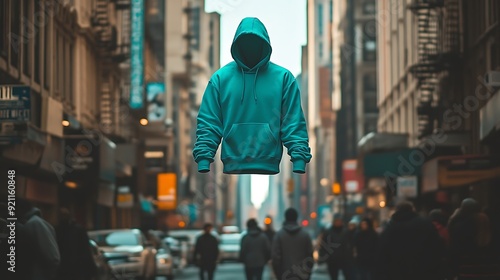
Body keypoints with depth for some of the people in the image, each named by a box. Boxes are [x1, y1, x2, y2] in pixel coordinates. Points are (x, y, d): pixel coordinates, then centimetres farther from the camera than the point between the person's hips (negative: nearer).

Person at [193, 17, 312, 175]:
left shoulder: (283, 77, 3)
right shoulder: (220, 78, 5)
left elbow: (294, 124, 0)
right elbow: (208, 125, 3)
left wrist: (299, 164, -9)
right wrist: (203, 164, -6)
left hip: (269, 168, 0)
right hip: (232, 169, 1)